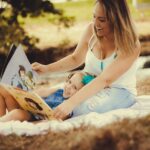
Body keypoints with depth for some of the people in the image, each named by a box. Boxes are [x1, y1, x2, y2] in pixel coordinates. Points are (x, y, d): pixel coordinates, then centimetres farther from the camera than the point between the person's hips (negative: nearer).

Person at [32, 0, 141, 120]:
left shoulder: (131, 45, -23)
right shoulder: (92, 30, -7)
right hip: (89, 86, 6)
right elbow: (75, 59, 11)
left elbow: (105, 79, -32)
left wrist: (71, 102, -42)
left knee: (80, 107, -33)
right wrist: (47, 68, -6)